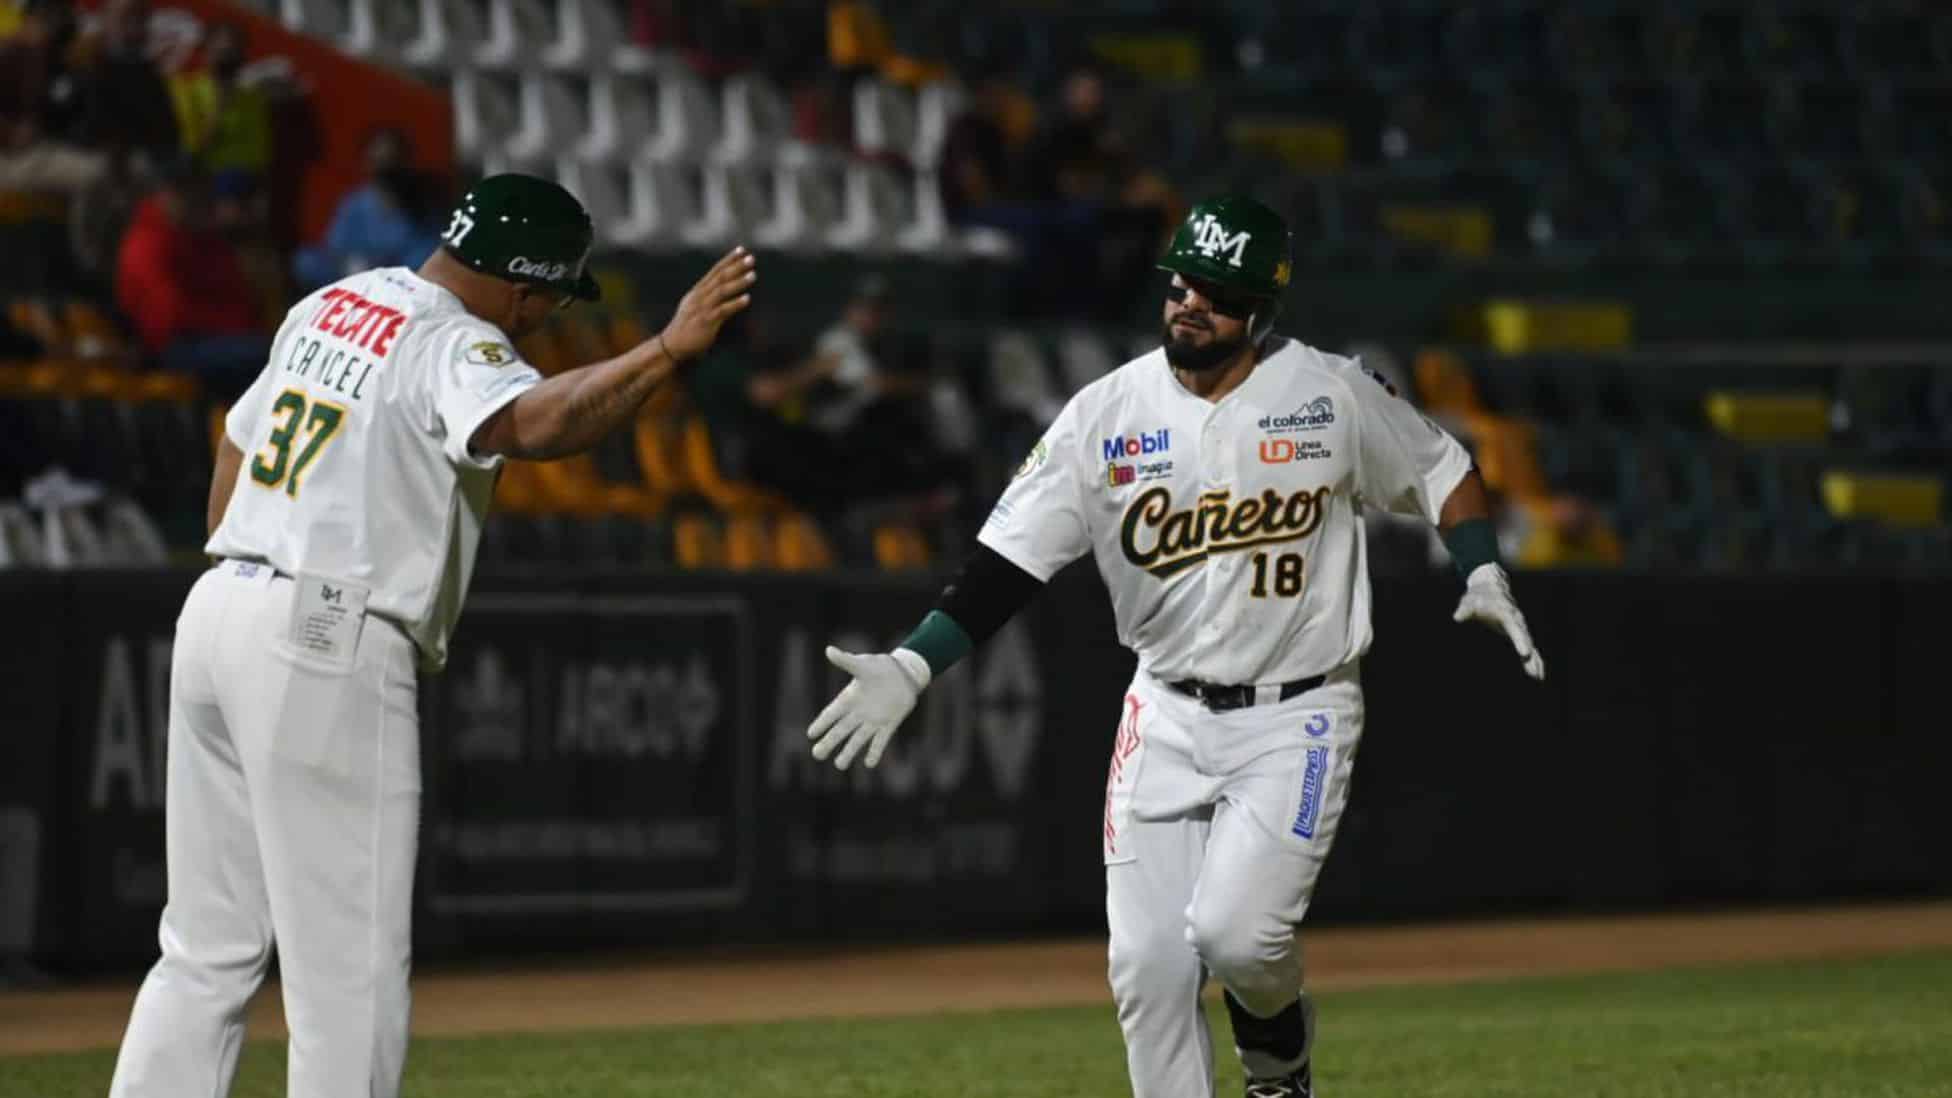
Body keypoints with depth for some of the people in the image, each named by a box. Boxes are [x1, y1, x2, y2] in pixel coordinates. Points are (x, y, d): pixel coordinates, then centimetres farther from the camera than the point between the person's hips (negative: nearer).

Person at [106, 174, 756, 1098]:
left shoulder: (329, 306, 15)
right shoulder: (453, 345, -12)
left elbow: (236, 444, 24)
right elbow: (531, 425, -34)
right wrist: (667, 351, -39)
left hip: (217, 607, 9)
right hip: (326, 647, -9)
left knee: (210, 947, 13)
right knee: (351, 958, -3)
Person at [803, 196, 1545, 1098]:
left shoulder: (1330, 394, -6)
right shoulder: (1108, 413, -4)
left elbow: (1441, 472, 9)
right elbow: (1008, 558, -5)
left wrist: (1483, 576, -6)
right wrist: (910, 667, -15)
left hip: (1298, 717, -3)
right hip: (1167, 718, 3)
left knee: (1233, 932, -20)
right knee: (1148, 964, -4)